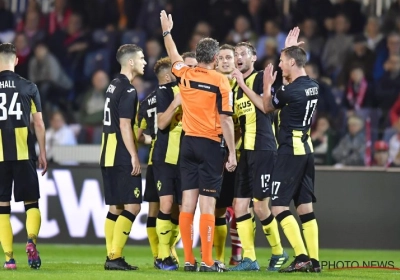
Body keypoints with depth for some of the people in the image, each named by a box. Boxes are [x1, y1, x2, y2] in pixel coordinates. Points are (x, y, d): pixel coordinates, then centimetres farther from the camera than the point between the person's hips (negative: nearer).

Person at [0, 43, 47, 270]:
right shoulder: (29, 87, 3)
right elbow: (39, 124, 4)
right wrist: (43, 154, 12)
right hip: (24, 154, 0)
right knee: (31, 202, 8)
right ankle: (32, 240, -18)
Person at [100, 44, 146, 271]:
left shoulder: (114, 86, 15)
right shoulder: (128, 90, -13)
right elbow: (125, 126, -18)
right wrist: (134, 156, -16)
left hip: (108, 156, 9)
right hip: (123, 157, -9)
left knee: (115, 208, 10)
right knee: (132, 207, -8)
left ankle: (112, 256, 8)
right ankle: (115, 257, -13)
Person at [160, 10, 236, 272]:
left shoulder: (185, 75, 3)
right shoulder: (220, 81, -9)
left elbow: (175, 58, 26)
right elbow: (225, 120, -10)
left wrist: (167, 31, 42)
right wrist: (232, 153, -5)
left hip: (189, 143, 5)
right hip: (211, 144, -5)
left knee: (188, 203, 5)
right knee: (208, 205, -5)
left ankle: (189, 260, 6)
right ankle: (207, 261, -6)